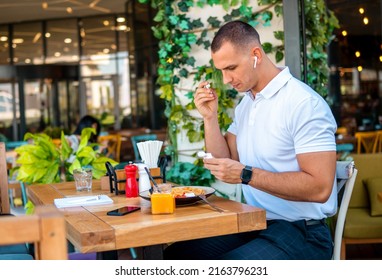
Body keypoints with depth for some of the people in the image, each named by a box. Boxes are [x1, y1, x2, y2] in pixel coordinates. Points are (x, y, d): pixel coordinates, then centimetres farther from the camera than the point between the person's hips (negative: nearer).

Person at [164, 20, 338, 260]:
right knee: (176, 253, -6)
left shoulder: (304, 103, -17)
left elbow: (319, 188, -23)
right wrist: (210, 117, -1)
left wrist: (245, 175, -22)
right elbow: (225, 163, 11)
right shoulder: (245, 104, 11)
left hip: (301, 231, -7)